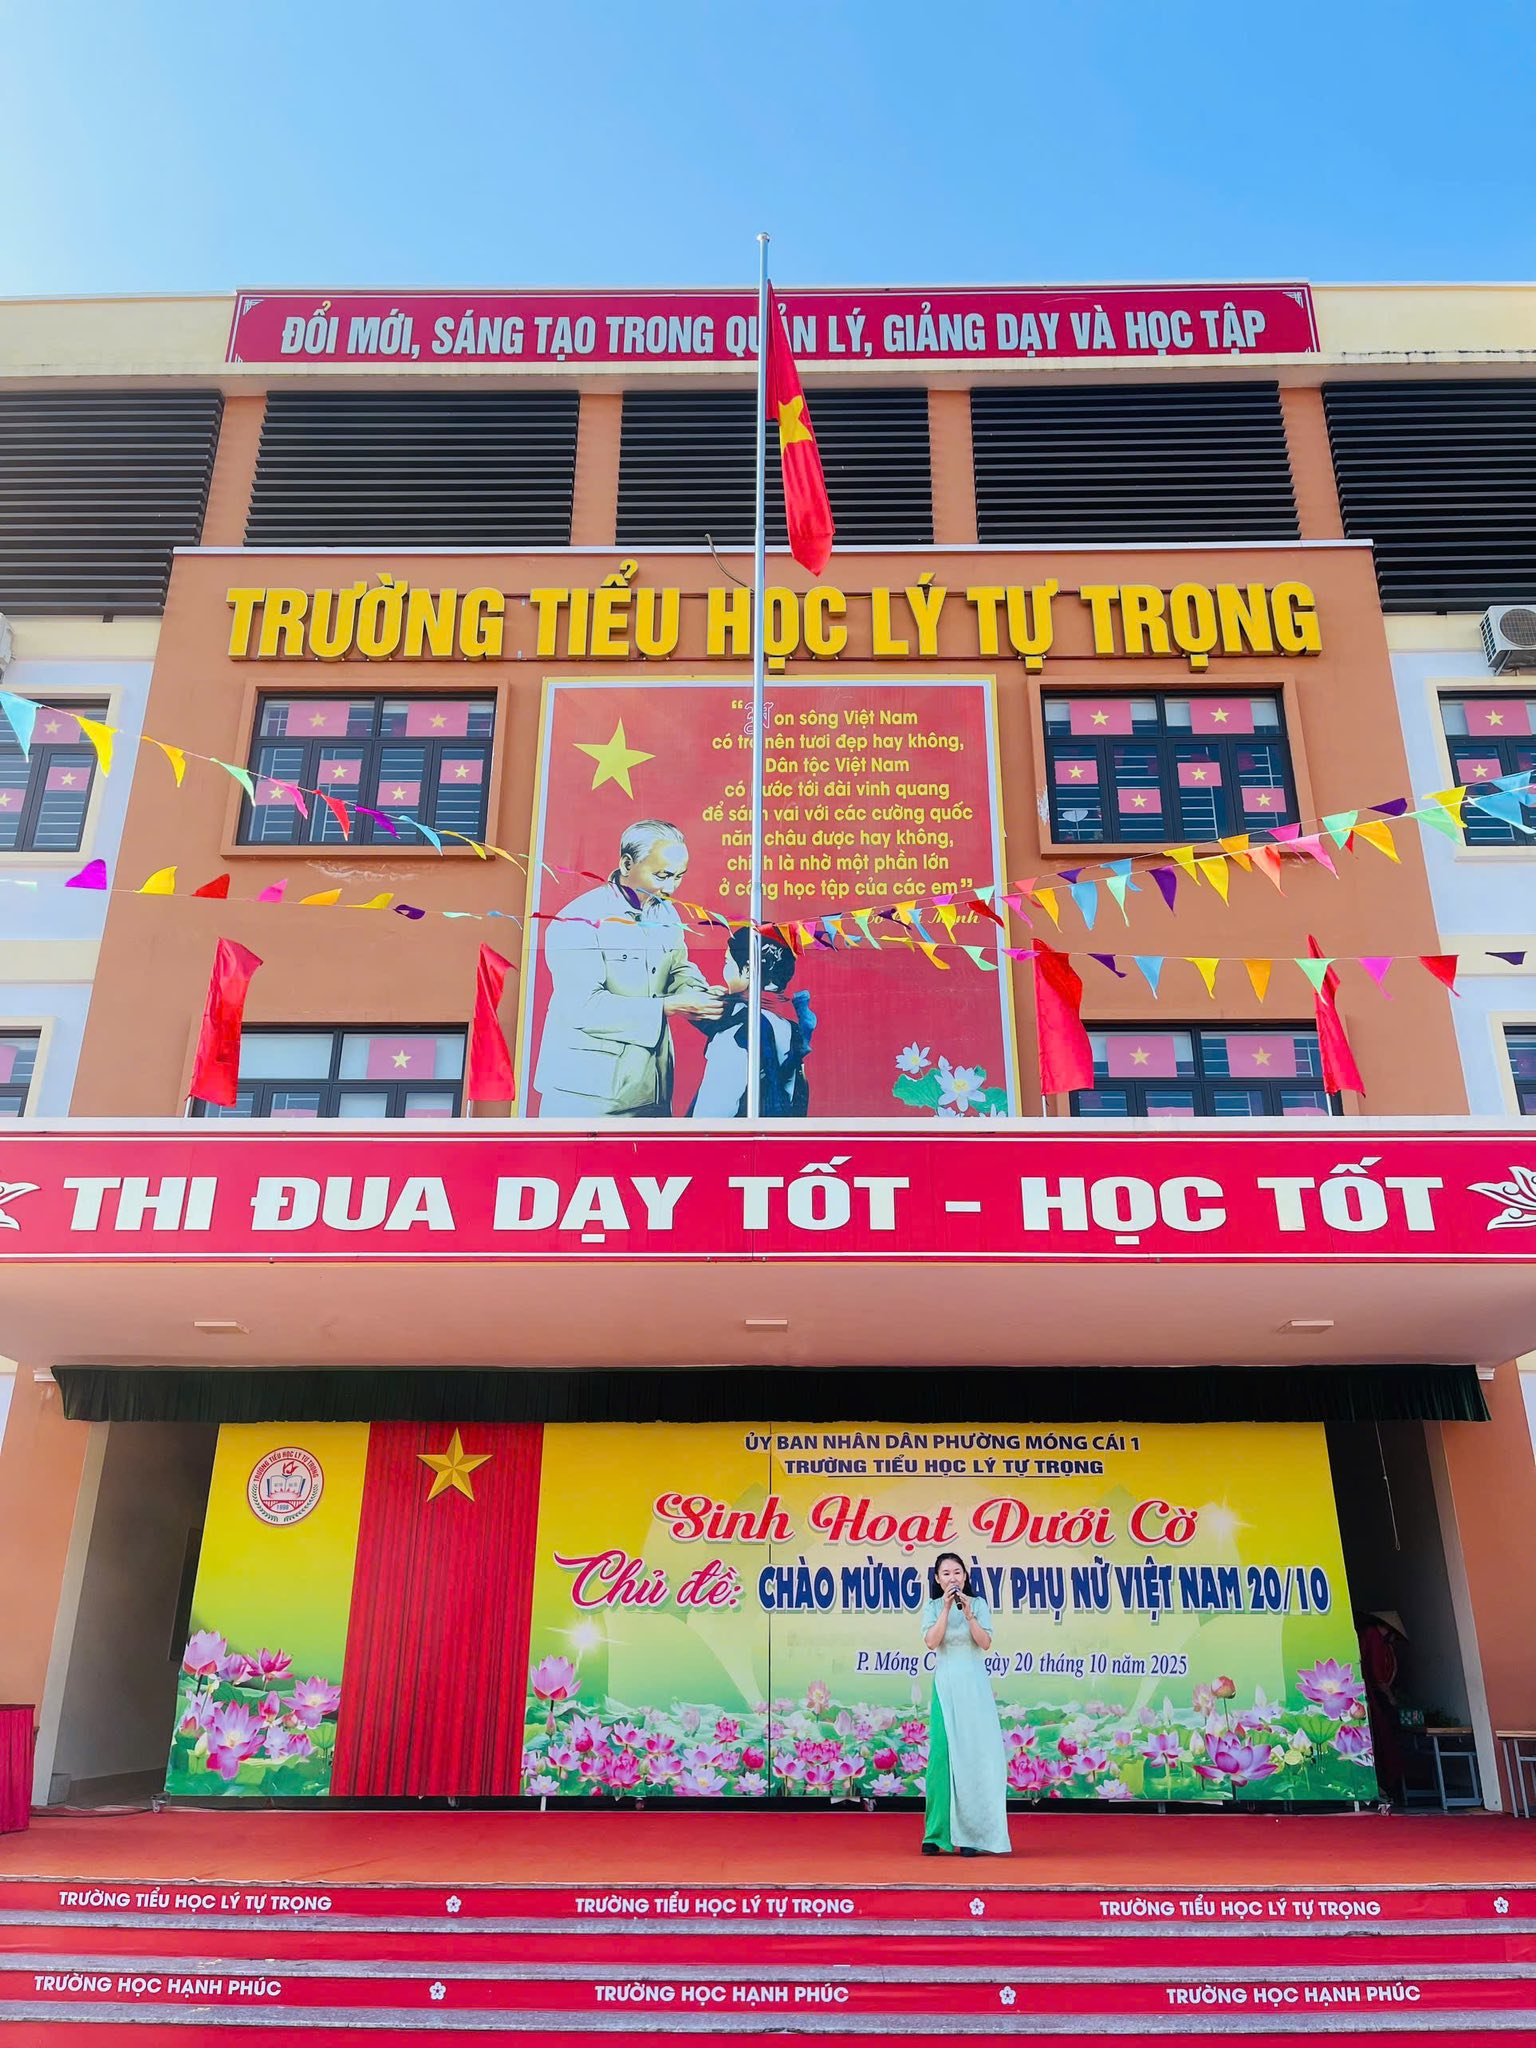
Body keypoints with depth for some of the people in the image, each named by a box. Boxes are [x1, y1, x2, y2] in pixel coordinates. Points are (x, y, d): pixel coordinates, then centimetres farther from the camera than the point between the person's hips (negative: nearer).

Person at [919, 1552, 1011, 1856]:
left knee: (975, 1754, -2)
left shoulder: (978, 1604, 4)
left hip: (975, 1685, 0)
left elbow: (985, 1643, -5)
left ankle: (972, 1833, 4)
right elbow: (932, 1641, -11)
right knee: (943, 1754, -4)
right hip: (945, 1686, 0)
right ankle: (937, 1833, 3)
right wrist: (946, 1608, -17)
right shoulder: (933, 1608, 4)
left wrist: (968, 1613, -16)